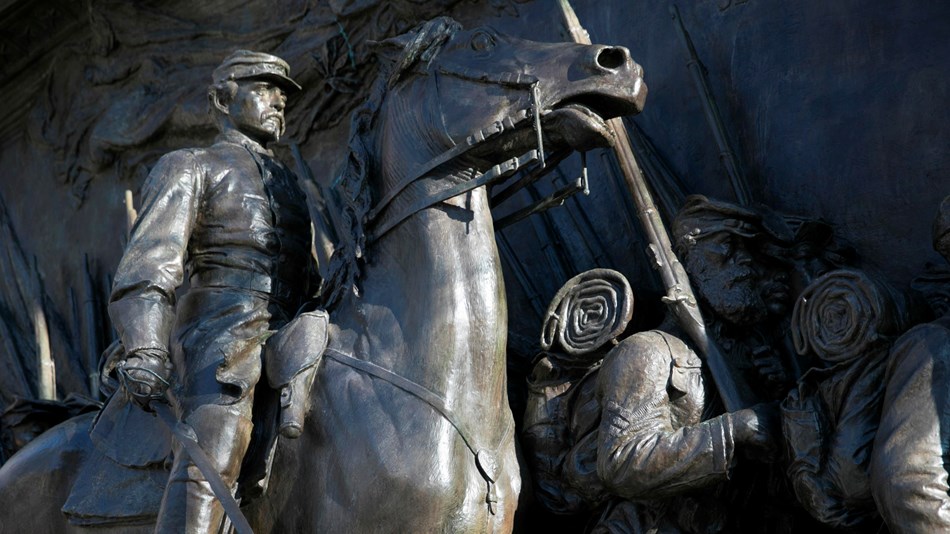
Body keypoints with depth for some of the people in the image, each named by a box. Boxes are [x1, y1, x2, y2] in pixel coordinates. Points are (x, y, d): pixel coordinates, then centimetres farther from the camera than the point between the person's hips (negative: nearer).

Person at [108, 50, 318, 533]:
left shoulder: (288, 182, 31)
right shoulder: (190, 168, 11)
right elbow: (150, 261, -5)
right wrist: (145, 349, -22)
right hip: (223, 331, -7)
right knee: (210, 461, -27)